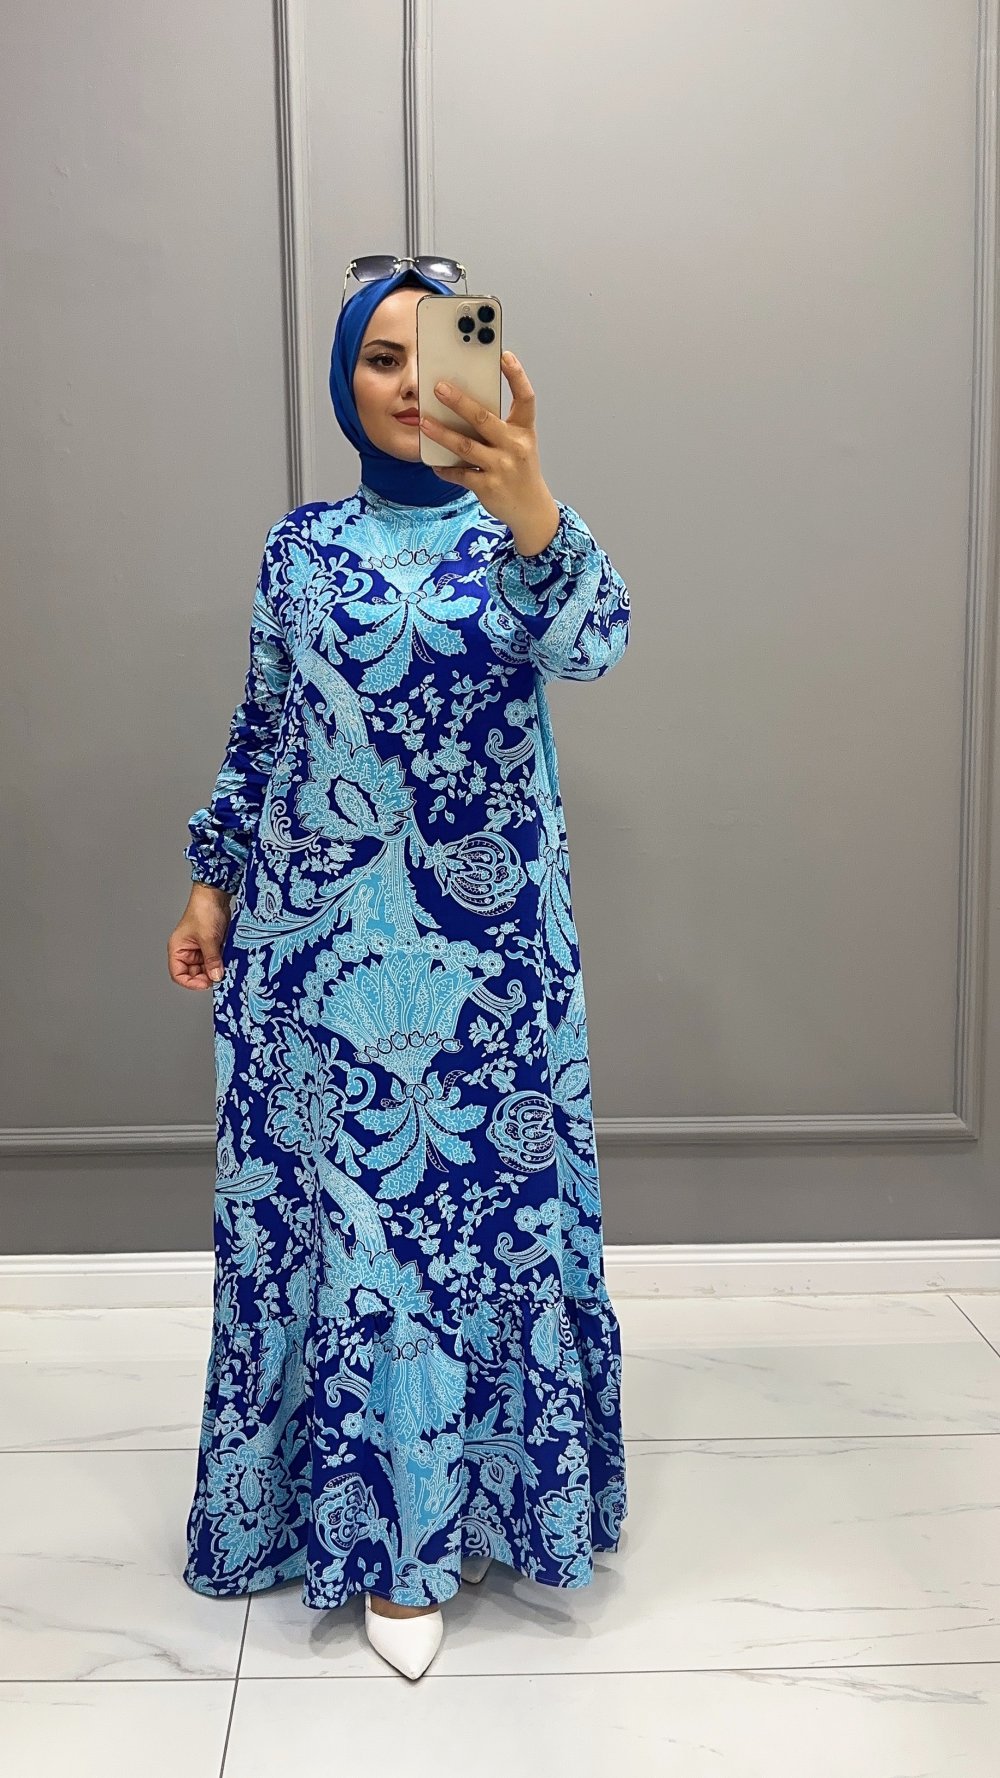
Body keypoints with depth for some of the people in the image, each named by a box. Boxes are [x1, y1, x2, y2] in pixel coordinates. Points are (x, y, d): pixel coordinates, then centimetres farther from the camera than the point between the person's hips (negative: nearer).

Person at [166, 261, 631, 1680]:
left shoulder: (516, 533, 0)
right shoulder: (301, 544, 7)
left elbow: (591, 642, -23)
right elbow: (260, 730, 12)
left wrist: (530, 511, -41)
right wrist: (212, 881, 6)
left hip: (489, 939, -1)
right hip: (326, 935, 1)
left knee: (489, 1193, 6)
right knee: (348, 1199, 4)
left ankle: (485, 1480, 28)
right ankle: (387, 1525, 21)